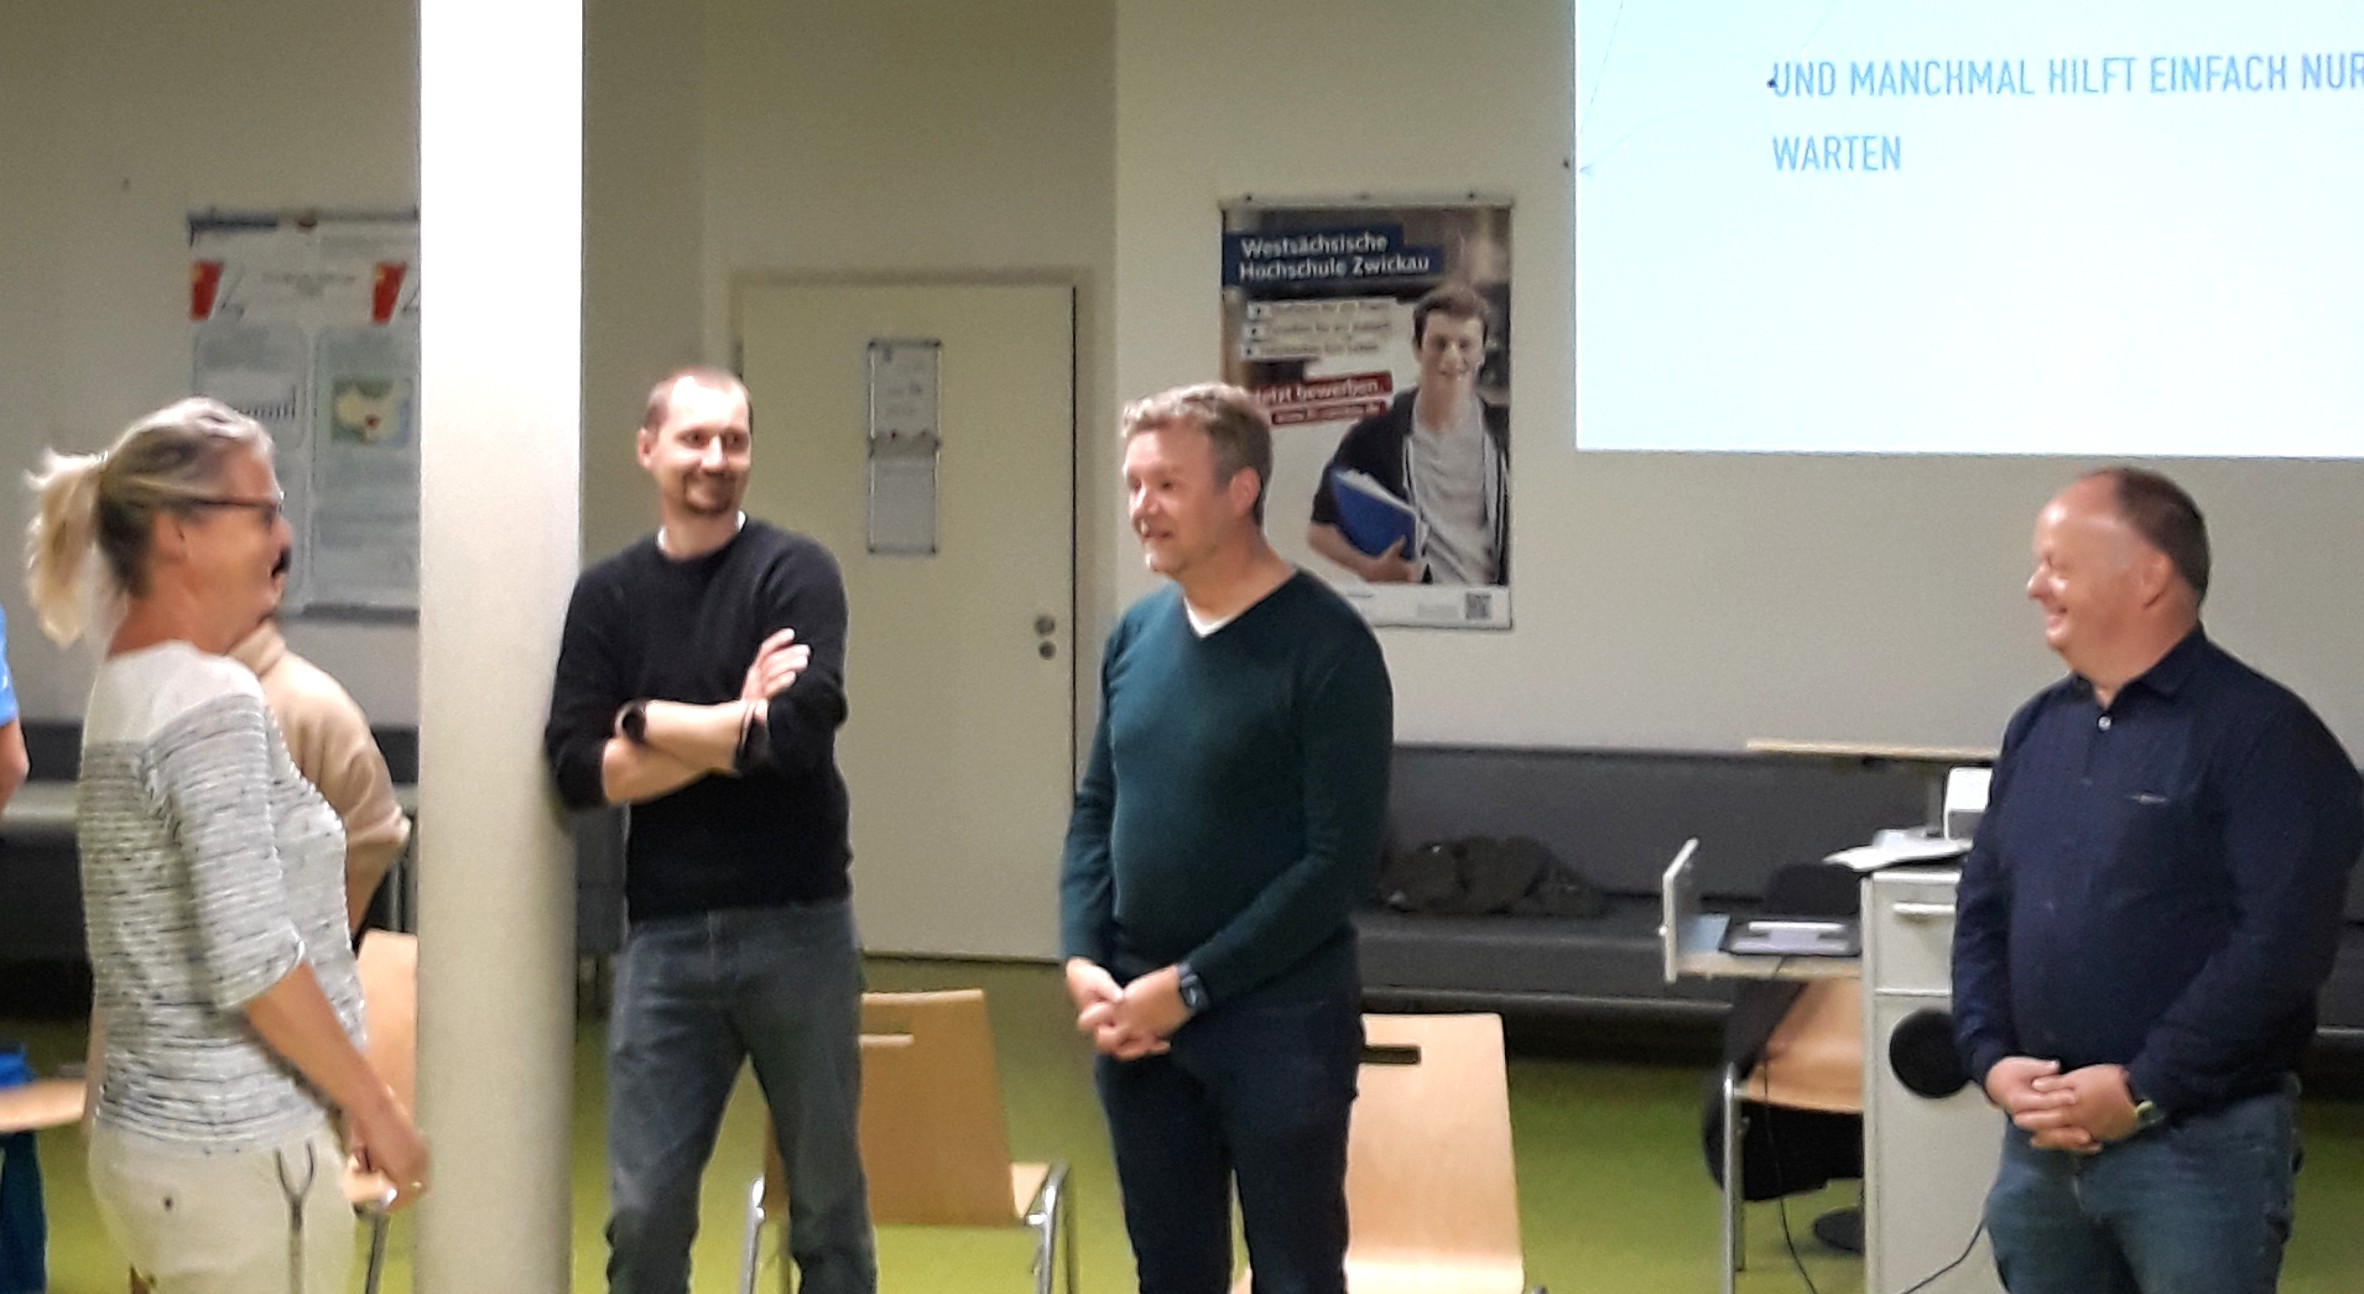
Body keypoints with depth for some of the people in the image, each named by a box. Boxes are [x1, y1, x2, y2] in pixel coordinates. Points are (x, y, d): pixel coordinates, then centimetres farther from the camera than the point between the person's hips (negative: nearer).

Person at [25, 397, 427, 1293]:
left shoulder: (126, 688, 11)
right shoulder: (213, 702, -17)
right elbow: (251, 960, -23)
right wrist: (374, 1105, -13)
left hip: (146, 1140, 9)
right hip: (235, 1155, -9)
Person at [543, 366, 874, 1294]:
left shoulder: (794, 571, -3)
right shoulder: (608, 595, 6)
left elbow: (797, 732, -18)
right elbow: (579, 769, -4)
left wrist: (647, 719, -8)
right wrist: (731, 729, -12)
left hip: (797, 926, -2)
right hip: (665, 936, 2)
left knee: (827, 1202, 9)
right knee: (642, 1212, 2)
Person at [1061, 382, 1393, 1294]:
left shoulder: (1326, 646, -12)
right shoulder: (1136, 635, 7)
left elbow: (1340, 863, -16)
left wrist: (1190, 986, -17)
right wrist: (1082, 962, -3)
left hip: (1279, 1021, -6)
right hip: (1136, 1017, 6)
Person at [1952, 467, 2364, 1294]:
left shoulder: (2262, 734, -10)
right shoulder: (2038, 728, 12)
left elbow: (2281, 944, -17)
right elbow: (1983, 909, 15)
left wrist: (2145, 1091, -18)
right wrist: (1991, 1058, -2)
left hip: (2200, 1143, -6)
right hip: (2043, 1138, 6)